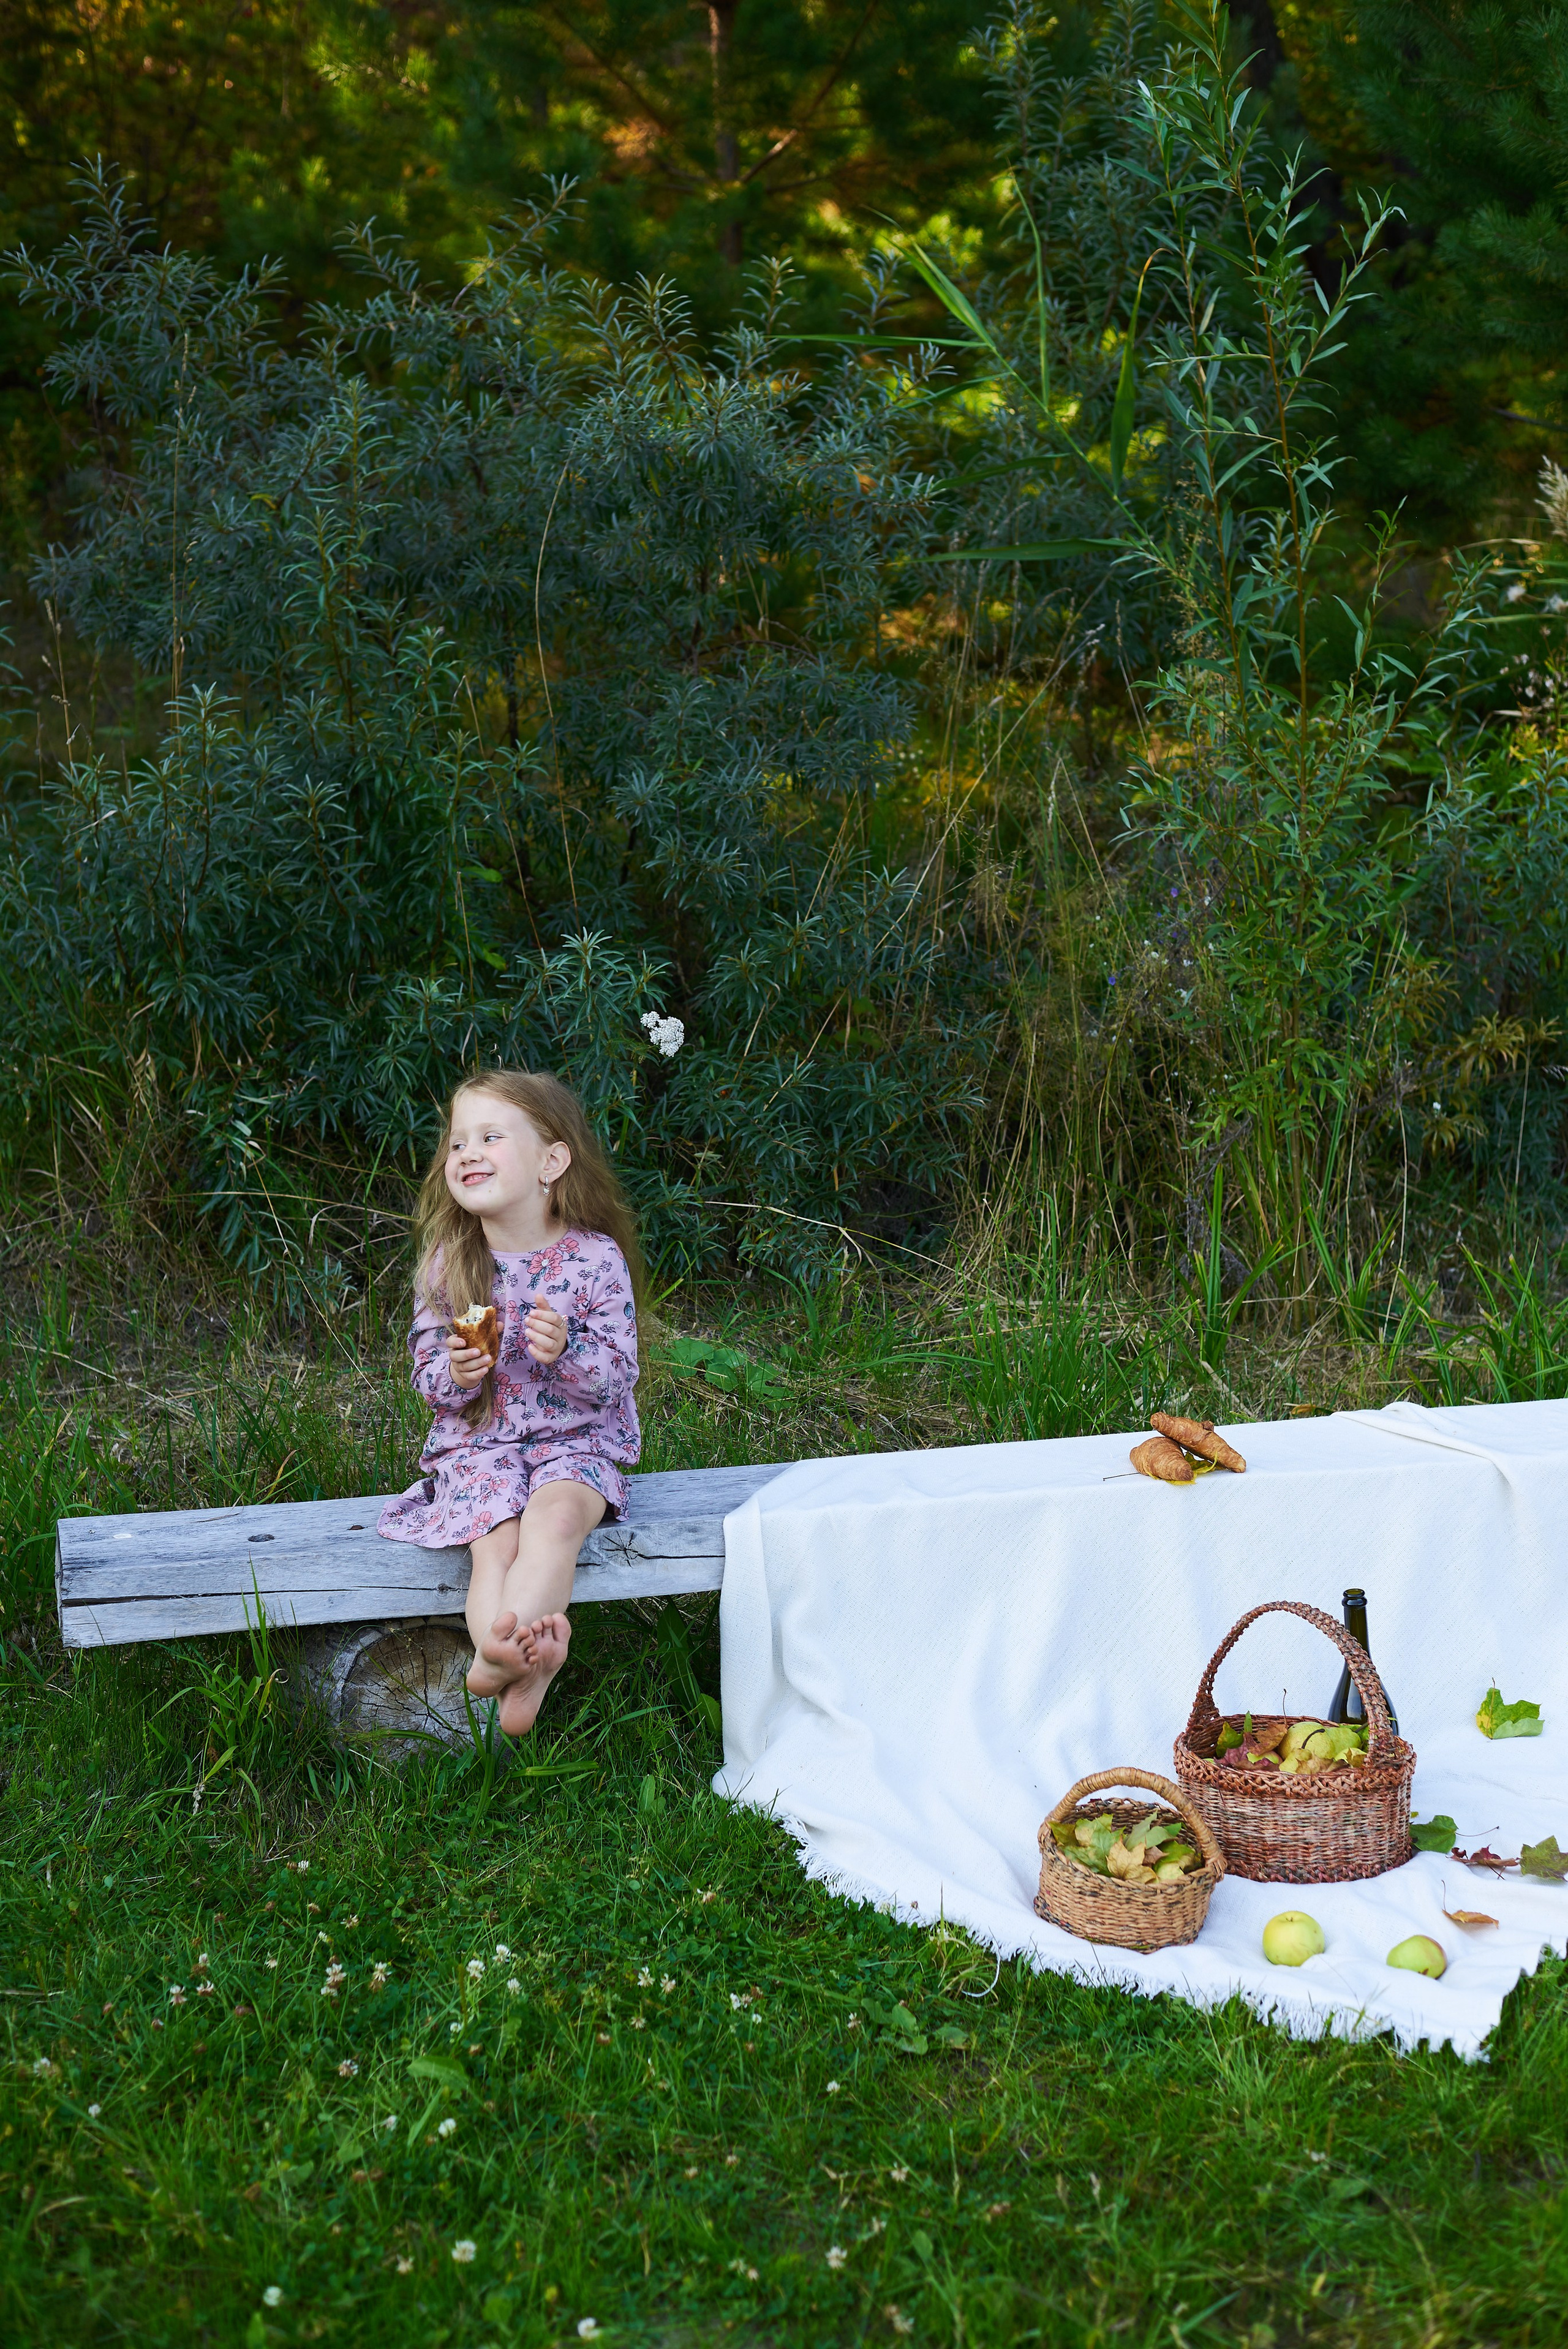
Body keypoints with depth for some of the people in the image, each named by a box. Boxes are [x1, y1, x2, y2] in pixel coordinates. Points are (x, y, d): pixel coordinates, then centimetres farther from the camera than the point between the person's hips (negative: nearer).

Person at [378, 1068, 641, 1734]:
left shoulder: (595, 1258, -6)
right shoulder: (445, 1263, 1)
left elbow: (617, 1377, -6)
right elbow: (426, 1376, 6)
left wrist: (567, 1351, -26)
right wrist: (455, 1373, -18)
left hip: (575, 1437, -2)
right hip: (476, 1440, 2)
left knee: (556, 1516, -34)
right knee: (494, 1541, -28)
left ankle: (500, 1660, -46)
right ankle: (522, 1667, -43)